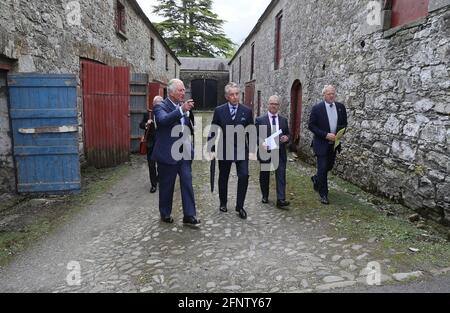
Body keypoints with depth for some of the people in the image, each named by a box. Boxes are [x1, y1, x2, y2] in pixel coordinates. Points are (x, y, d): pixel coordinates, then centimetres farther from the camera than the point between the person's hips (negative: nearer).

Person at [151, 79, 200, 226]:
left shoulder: (183, 106, 11)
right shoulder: (161, 107, -8)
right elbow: (163, 120, -31)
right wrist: (181, 110, -39)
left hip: (184, 154, 5)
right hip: (168, 154, -5)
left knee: (187, 184, 3)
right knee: (166, 186, 9)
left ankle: (189, 215, 11)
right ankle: (165, 214, 27)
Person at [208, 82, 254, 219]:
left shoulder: (247, 111, 0)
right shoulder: (219, 110, -2)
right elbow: (213, 131, 1)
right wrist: (212, 148, -4)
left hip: (241, 149, 0)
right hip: (224, 149, 0)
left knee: (244, 176, -9)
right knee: (223, 178, 12)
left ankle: (240, 206, 6)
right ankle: (223, 203, 32)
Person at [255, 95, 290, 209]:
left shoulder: (284, 120, 9)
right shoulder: (260, 120, 0)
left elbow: (287, 134, 15)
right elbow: (256, 135, -4)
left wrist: (286, 138, -8)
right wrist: (261, 143, -22)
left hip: (280, 153, 2)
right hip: (265, 152, -1)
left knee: (281, 176, -6)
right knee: (264, 176, 12)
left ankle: (281, 200, -6)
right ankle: (265, 196, 30)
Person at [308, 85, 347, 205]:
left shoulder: (341, 107, 3)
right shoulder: (317, 108, -10)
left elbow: (344, 123, 13)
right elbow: (311, 126, -11)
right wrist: (326, 135, -18)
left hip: (334, 143, 5)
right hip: (321, 143, -5)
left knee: (329, 166, 16)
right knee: (322, 168, -3)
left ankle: (316, 179, 44)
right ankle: (323, 194, 10)